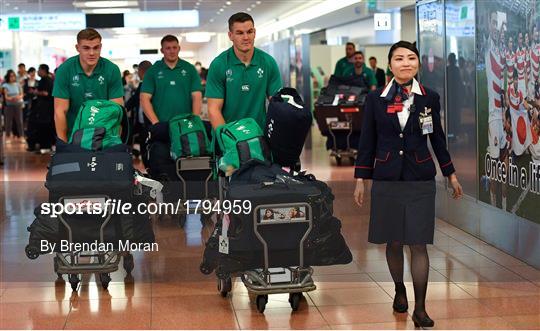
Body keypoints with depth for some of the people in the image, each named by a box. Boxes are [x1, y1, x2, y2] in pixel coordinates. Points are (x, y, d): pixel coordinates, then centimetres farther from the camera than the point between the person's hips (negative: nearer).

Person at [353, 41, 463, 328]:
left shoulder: (430, 98, 2)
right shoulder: (375, 99, 1)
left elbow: (437, 138, 10)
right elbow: (367, 142, 4)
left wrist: (451, 174, 13)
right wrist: (361, 179, 3)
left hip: (420, 180, -1)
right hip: (387, 179, 1)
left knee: (418, 245, -3)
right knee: (393, 242, 9)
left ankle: (420, 309, 0)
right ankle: (399, 291, 32)